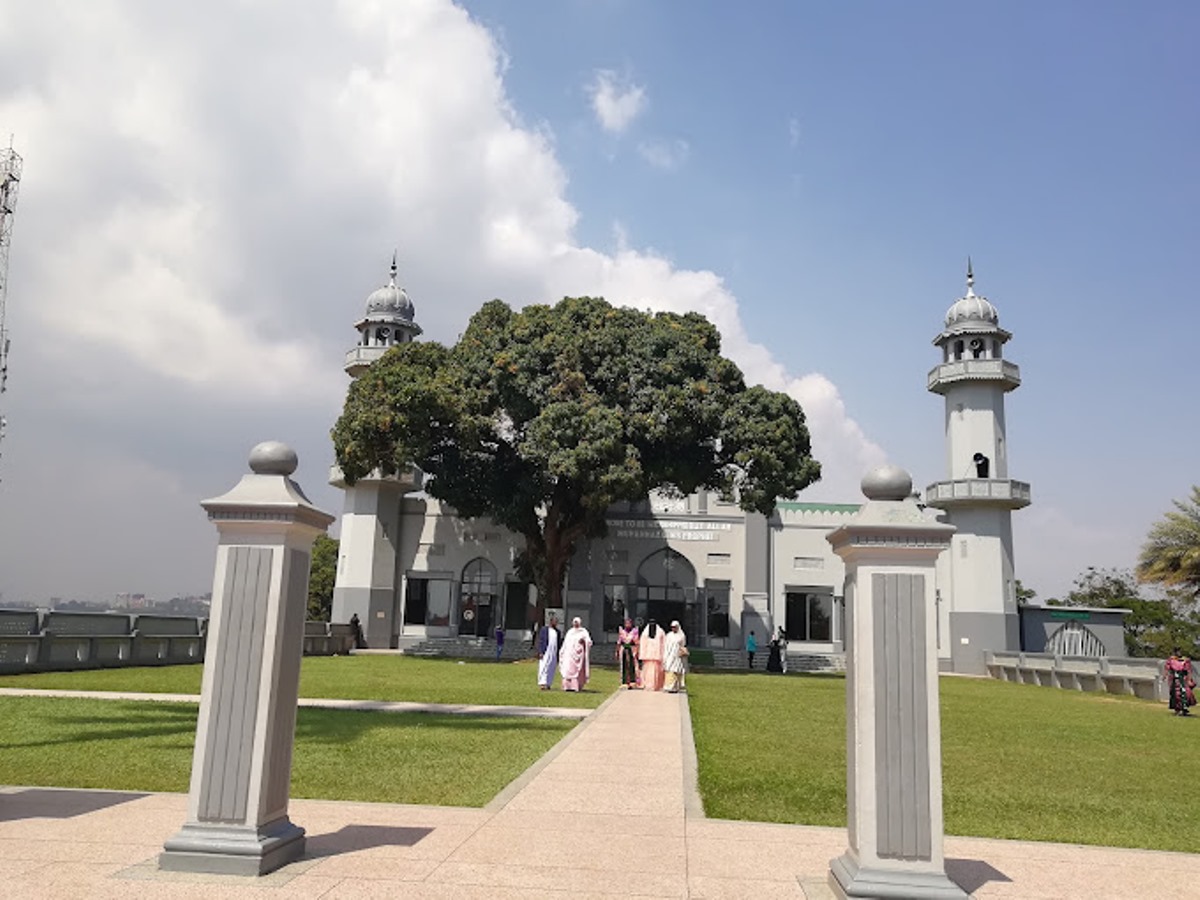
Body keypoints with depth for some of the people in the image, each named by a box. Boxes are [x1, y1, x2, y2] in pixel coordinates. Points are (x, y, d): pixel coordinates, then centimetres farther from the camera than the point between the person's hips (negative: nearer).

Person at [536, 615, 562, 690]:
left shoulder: (558, 632, 13)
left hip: (554, 653, 5)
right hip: (545, 652, -5)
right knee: (544, 668, -11)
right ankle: (542, 684, -15)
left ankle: (547, 684, 9)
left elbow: (559, 644, 15)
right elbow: (540, 641, -4)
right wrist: (540, 652, -13)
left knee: (551, 669, 4)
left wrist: (559, 654, 8)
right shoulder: (544, 629, 0)